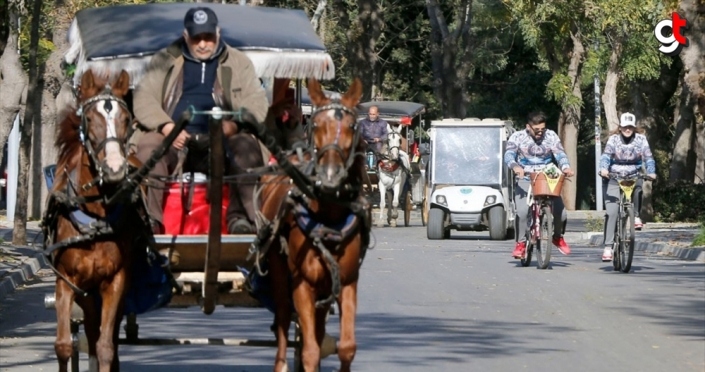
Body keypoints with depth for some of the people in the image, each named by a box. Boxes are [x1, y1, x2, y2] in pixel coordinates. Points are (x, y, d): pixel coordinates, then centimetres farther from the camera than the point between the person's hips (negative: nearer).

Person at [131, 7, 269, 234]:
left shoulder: (238, 63, 16)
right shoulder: (165, 60, 16)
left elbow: (258, 103, 7)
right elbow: (143, 98, 7)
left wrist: (235, 123, -17)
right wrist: (166, 126, -14)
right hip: (175, 139, 0)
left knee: (247, 147, -30)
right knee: (149, 147, -32)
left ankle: (239, 218, -36)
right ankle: (149, 220, -37)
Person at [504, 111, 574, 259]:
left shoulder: (551, 136, 5)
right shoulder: (518, 137, -1)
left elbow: (560, 154, -6)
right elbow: (509, 154, -16)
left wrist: (565, 167, -29)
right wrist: (515, 166, -39)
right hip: (525, 181, -2)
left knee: (561, 212, -11)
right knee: (522, 211, -26)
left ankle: (558, 237, 21)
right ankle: (521, 243, -7)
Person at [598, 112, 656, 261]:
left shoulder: (641, 139, 0)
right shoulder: (613, 139, -3)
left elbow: (648, 157, -8)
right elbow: (606, 155, -16)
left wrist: (651, 172, -27)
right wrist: (603, 169, -36)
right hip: (613, 178, -1)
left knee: (638, 185, -36)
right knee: (611, 211, -13)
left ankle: (636, 216, -11)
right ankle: (608, 247, -12)